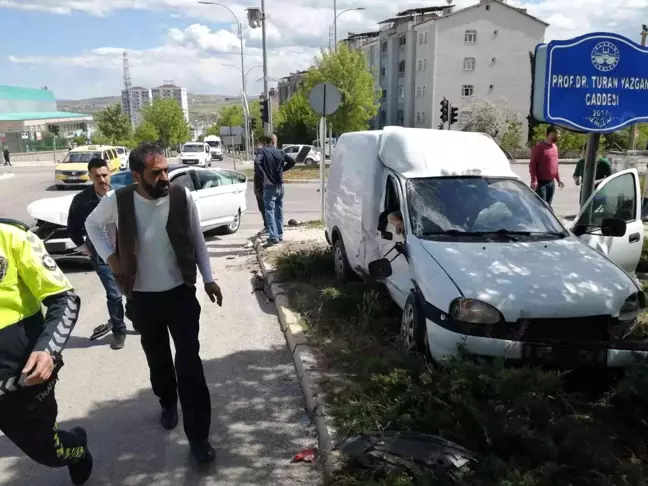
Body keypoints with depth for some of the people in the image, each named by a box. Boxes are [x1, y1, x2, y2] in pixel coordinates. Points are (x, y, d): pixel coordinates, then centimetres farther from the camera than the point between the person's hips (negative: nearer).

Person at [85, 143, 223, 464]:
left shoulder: (182, 197, -13)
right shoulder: (118, 201, -13)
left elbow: (197, 241, 0)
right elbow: (92, 225, 9)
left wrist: (208, 279, 1)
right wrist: (110, 257, -3)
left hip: (181, 293, -1)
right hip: (143, 298, 2)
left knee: (189, 364, -3)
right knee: (157, 359, 20)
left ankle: (198, 435, 7)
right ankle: (168, 404, 48)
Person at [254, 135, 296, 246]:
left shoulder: (263, 151, -8)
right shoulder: (279, 152, 7)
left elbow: (257, 162, -26)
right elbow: (292, 162, 9)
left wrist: (261, 174, -14)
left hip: (269, 186, -5)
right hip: (280, 186, 5)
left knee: (270, 211, -5)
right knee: (279, 211, 14)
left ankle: (273, 236, -12)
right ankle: (279, 235, 21)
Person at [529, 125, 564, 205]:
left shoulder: (555, 147, 13)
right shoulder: (539, 147, -11)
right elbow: (532, 165, -14)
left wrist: (558, 179, 16)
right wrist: (534, 180, -21)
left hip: (551, 183, 8)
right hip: (541, 183, -7)